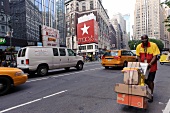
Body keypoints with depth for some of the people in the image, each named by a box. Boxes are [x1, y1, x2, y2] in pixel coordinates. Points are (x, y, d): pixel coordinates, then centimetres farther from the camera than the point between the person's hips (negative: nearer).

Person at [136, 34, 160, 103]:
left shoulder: (153, 45, -12)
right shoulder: (139, 46, -5)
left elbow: (155, 56, -13)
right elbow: (138, 56, 0)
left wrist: (150, 63, -26)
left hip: (151, 66, -2)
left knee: (150, 81, 3)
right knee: (144, 80, 10)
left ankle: (151, 95, 20)